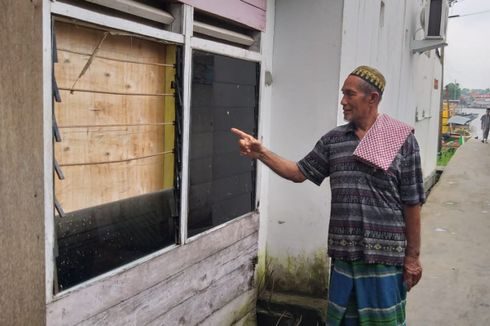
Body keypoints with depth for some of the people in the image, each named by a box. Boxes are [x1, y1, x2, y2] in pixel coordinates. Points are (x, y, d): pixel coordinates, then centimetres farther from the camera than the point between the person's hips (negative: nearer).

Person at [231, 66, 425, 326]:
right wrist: (261, 153, -3)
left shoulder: (403, 140, -6)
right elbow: (299, 172, 10)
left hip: (385, 255, -4)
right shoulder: (333, 140, 5)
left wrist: (412, 256, -3)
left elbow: (411, 204, -5)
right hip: (344, 254, 4)